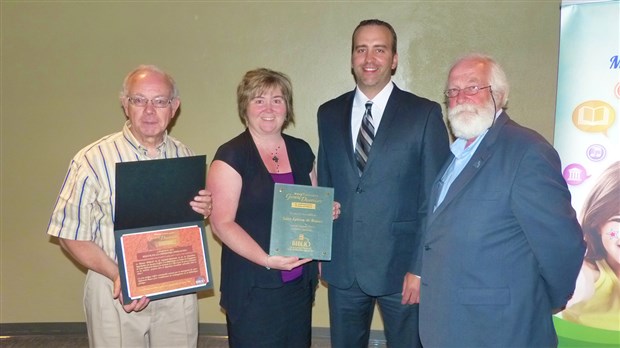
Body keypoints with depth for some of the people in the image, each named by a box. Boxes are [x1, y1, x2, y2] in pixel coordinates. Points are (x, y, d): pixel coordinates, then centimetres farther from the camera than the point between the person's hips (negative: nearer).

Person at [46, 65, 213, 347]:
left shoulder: (185, 156, 1)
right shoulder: (93, 160, -12)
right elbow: (71, 235, -10)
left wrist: (203, 210, -9)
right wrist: (117, 275, -21)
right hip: (117, 292, -3)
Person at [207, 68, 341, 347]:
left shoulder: (301, 151, 8)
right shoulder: (231, 156, -8)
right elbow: (222, 223, -13)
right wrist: (267, 260, -23)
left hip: (299, 282, 5)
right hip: (253, 287, -5)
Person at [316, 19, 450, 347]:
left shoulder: (425, 113, -6)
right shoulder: (329, 113, 6)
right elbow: (324, 185, 11)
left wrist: (421, 267, -11)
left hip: (400, 265, -3)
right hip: (341, 265, 4)